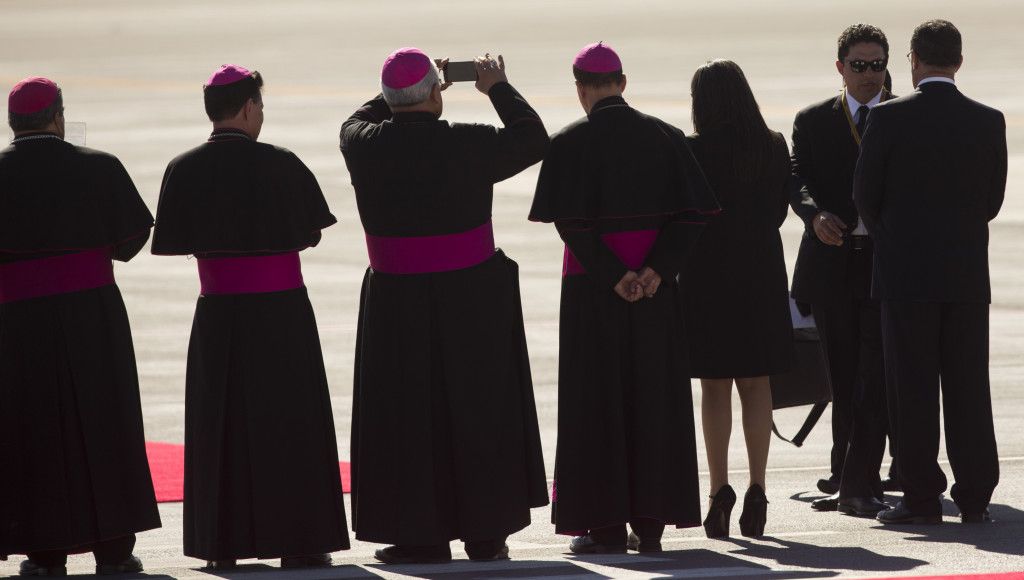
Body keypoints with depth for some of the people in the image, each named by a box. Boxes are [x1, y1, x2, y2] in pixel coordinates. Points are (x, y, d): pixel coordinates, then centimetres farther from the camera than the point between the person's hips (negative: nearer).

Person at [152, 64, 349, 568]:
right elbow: (311, 236, -2)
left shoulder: (185, 171, -4)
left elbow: (176, 243, 2)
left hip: (218, 313, 2)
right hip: (282, 312, -2)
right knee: (287, 420, 6)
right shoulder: (280, 165, -10)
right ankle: (297, 540, 5)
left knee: (222, 424, 10)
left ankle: (223, 545, 9)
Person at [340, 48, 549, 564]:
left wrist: (406, 94, 26)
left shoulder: (365, 145, -7)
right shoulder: (466, 144, -13)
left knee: (408, 413, 8)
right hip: (471, 298, -1)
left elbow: (356, 121, 19)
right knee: (477, 408, 10)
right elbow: (532, 139, 3)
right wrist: (498, 88, 15)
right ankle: (485, 534, 13)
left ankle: (421, 535, 6)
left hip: (395, 303, 1)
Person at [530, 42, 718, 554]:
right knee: (653, 395, 8)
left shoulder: (570, 143, -6)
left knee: (597, 399, 3)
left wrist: (613, 278, -14)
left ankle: (604, 524, 1)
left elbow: (570, 221, -15)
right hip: (655, 283, 3)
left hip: (591, 281, -3)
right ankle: (650, 521, 6)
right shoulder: (665, 137, 3)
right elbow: (690, 212, -5)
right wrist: (657, 268, -11)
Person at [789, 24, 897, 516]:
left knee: (875, 378, -9)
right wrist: (815, 215, -22)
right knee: (844, 379, 9)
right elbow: (797, 181, -1)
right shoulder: (813, 121, 10)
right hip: (832, 263, 2)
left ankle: (856, 484, -10)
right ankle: (848, 480, 18)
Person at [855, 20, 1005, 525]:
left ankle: (922, 497, -1)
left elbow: (866, 197, -1)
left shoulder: (890, 119, -8)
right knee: (968, 388, 6)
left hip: (906, 273, -3)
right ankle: (975, 497, 6)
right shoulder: (988, 122, 1)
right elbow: (992, 198, 7)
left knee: (914, 389, 0)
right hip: (968, 274, 3)